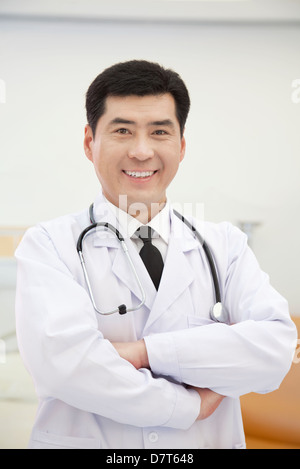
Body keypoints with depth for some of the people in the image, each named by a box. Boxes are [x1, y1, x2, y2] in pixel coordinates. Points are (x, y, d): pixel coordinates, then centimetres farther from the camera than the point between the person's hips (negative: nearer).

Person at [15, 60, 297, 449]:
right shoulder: (49, 245, -10)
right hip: (86, 440, -2)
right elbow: (63, 361, -25)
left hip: (210, 440, 3)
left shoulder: (225, 245, -3)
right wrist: (189, 405, -17)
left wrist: (143, 351, -24)